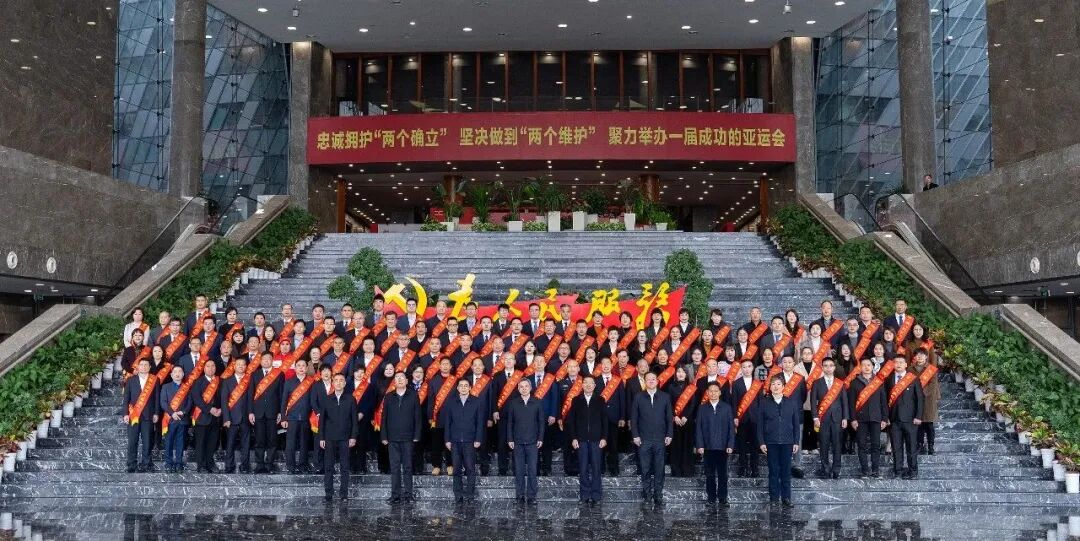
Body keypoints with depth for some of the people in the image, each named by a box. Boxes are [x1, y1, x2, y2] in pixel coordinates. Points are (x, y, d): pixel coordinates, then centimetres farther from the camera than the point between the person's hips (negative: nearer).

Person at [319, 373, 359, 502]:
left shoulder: (350, 400, 5)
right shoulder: (327, 400, 8)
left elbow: (354, 420, 4)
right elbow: (322, 420, 8)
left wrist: (353, 437, -4)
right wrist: (321, 438, 2)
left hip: (345, 438, -1)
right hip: (330, 438, 1)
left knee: (345, 467, 1)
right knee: (328, 467, 2)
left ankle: (344, 494, 5)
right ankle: (328, 494, 8)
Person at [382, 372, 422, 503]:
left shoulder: (413, 397, 4)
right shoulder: (388, 397, 9)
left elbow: (417, 417, 3)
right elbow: (384, 418, 8)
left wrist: (416, 436, -3)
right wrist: (384, 437, 2)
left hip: (408, 438, -1)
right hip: (393, 438, 1)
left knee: (407, 467, 2)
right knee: (394, 467, 2)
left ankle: (408, 495, 7)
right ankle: (395, 495, 5)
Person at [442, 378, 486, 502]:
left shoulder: (477, 402, 4)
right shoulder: (451, 402, 9)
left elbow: (480, 423, 2)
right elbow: (447, 422, 9)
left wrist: (478, 439, -5)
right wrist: (447, 440, 3)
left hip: (470, 441, -2)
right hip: (455, 441, 2)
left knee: (470, 467, -6)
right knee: (456, 469, 4)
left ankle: (470, 491, 2)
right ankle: (458, 494, 8)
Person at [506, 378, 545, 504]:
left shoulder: (537, 403, 4)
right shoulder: (513, 403, 5)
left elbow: (541, 421, 5)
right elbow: (509, 422, 7)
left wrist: (540, 438, 0)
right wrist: (510, 439, 1)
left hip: (532, 441, -1)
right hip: (517, 442, 1)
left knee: (532, 470, -2)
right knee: (519, 470, 3)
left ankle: (531, 496, 5)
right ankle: (520, 495, 11)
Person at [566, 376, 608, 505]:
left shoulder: (600, 400, 5)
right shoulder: (576, 401, 6)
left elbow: (605, 420, 4)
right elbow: (571, 420, 5)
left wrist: (604, 438, -3)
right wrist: (573, 438, -2)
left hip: (596, 439, 0)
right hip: (581, 440, 0)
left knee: (596, 467, 1)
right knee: (583, 469, 2)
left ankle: (596, 495, 8)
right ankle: (585, 495, 8)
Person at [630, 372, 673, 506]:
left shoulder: (665, 397, 6)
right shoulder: (638, 397, 4)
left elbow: (670, 418, 7)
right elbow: (633, 418, 5)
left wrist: (669, 435, 0)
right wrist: (635, 435, -2)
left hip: (660, 439, 1)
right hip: (644, 439, 0)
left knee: (659, 469, 3)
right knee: (645, 469, 2)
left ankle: (658, 496, 10)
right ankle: (646, 493, 12)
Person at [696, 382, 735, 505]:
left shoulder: (726, 407, 6)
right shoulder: (702, 408, 7)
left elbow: (731, 427, 4)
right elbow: (698, 428, 4)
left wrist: (730, 445, -4)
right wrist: (699, 445, -4)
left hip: (723, 447, 0)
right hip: (708, 447, 1)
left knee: (722, 474, 1)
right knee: (710, 474, 5)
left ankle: (722, 498, 8)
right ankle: (711, 498, 12)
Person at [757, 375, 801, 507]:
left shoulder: (792, 402, 6)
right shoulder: (764, 402, 4)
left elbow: (796, 423, 7)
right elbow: (760, 424, 3)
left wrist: (796, 442, 2)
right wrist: (761, 442, -4)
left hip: (787, 442, 1)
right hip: (771, 442, -1)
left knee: (786, 471, 5)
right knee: (773, 471, 3)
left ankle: (786, 497, 13)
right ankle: (773, 498, 10)